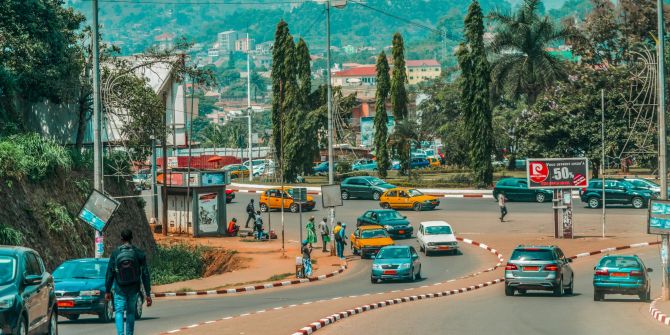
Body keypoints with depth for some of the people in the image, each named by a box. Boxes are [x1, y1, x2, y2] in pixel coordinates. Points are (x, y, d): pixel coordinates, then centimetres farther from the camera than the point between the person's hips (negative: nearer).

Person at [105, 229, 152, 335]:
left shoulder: (115, 253, -7)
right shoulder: (139, 253, -5)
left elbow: (109, 274, -5)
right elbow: (145, 275, -5)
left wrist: (107, 291, 3)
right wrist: (148, 294, -1)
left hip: (119, 289, -1)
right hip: (134, 289, 1)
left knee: (119, 312, 2)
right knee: (131, 312, 16)